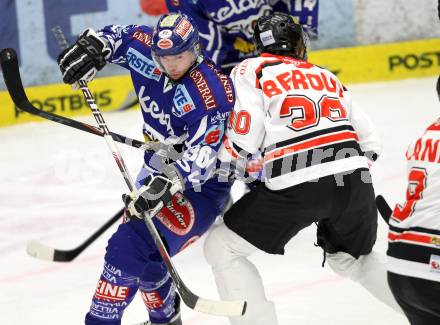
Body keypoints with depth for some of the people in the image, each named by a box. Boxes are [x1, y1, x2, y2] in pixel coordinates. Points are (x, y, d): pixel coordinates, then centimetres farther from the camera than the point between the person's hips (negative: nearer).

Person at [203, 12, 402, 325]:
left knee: (221, 248, 11)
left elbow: (245, 138, -2)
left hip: (295, 188, -5)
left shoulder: (250, 70, 10)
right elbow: (369, 143, 23)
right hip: (353, 180, 5)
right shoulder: (325, 76, 26)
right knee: (353, 260, 31)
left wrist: (223, 158, 17)